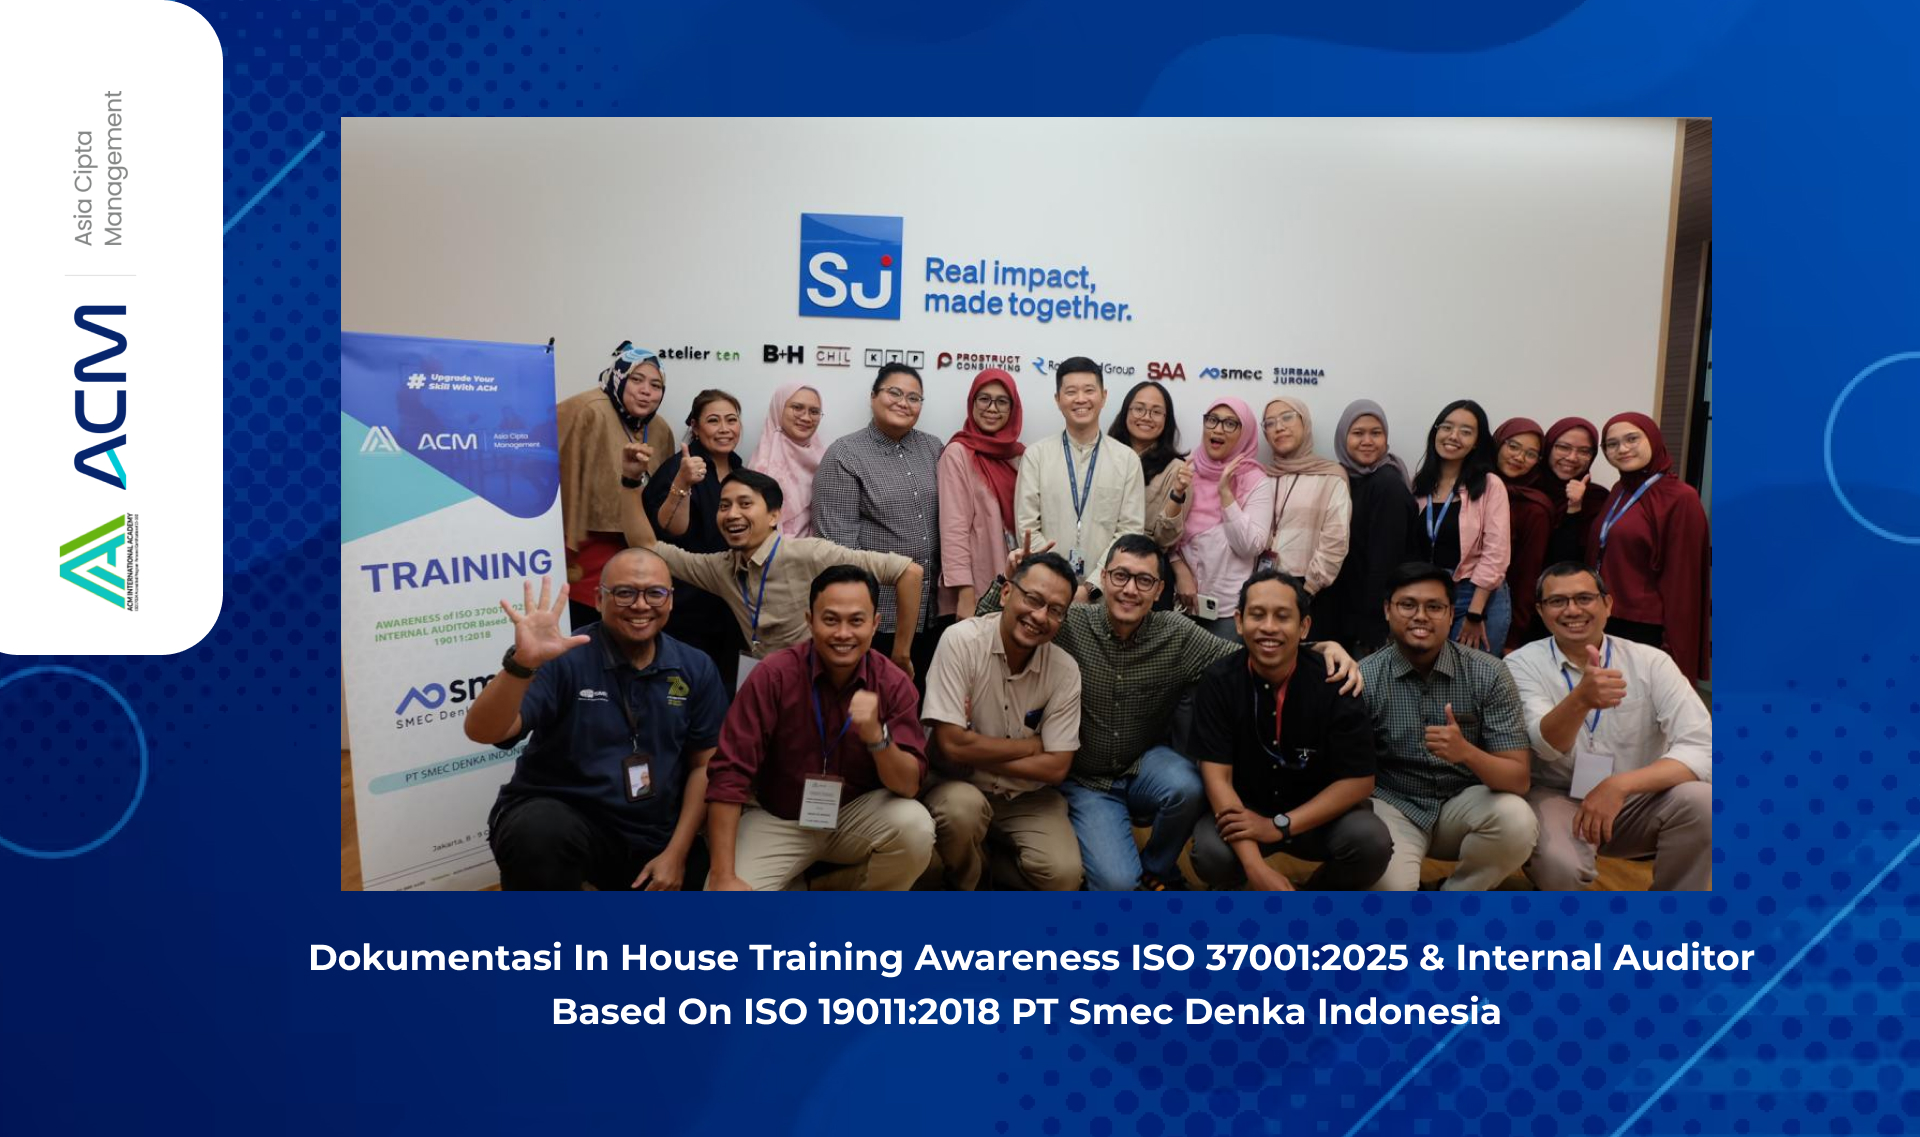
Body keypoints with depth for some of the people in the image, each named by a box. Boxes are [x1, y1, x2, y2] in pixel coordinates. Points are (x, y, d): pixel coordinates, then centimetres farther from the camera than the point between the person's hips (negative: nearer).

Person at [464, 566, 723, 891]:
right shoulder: (564, 659, -13)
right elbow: (482, 731, -23)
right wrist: (521, 664, -41)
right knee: (542, 833, -35)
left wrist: (676, 854, -5)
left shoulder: (696, 669, 0)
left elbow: (704, 765, 4)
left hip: (655, 838, 4)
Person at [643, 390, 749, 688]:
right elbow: (668, 531, -25)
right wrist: (682, 485, -38)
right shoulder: (677, 468, -13)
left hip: (730, 607, 7)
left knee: (725, 692, 14)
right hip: (688, 608, -7)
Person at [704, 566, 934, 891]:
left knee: (915, 826, -28)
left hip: (856, 814, 2)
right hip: (776, 819, -2)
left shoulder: (894, 683, -13)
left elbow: (909, 785, -17)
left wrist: (876, 735, -37)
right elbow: (729, 773, -19)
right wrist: (723, 877, -23)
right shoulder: (774, 675, -19)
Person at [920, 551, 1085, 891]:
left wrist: (977, 755, -17)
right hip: (959, 787, -2)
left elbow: (1055, 768, -10)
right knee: (962, 807, -36)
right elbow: (951, 745, -23)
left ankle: (983, 859, 9)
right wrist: (1031, 745, -12)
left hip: (1028, 797, 2)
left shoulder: (1065, 671, -9)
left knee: (1063, 875, -22)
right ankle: (963, 890, -3)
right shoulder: (962, 641, -19)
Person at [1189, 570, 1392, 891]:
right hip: (1243, 813, -1)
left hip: (1318, 815, 1)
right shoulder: (1218, 683, -14)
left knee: (1372, 842, -29)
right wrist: (1256, 867, -31)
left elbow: (1358, 782, -13)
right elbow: (1217, 776, -19)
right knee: (1211, 854, -32)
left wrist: (1278, 827, -23)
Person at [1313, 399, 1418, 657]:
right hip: (1341, 612, 7)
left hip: (1376, 619, -7)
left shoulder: (1389, 486, -14)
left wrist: (1373, 630, -18)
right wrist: (1328, 617, 7)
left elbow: (1386, 558, -17)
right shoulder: (1342, 478, 8)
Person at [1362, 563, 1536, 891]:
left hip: (1462, 804, 3)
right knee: (1391, 887, -32)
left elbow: (1517, 779, -14)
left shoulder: (1488, 674, -9)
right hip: (1392, 805, -3)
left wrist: (1466, 752, -32)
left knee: (1517, 822, -29)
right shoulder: (1364, 678, -13)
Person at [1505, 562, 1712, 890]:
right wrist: (1581, 700, -47)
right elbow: (1547, 747, -25)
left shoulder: (1651, 662, -7)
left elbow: (1703, 748, -18)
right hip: (1557, 799, -2)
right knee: (1560, 867, -35)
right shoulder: (1522, 664, -9)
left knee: (1700, 801, -28)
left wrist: (1618, 785, -31)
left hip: (1637, 801, 3)